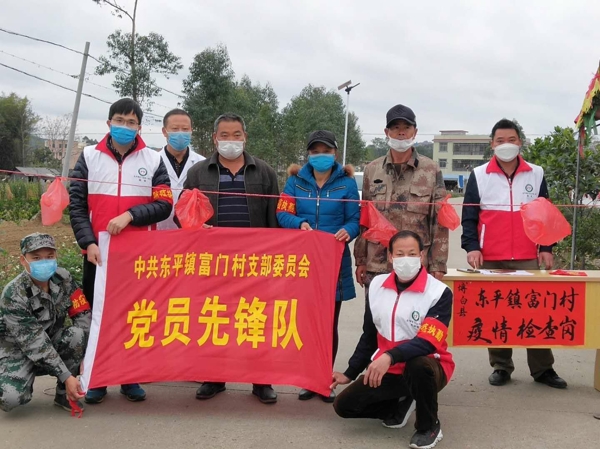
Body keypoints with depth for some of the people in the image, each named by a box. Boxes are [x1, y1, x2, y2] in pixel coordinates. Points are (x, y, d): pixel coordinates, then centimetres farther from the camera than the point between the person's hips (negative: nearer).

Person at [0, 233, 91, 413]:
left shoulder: (63, 279, -12)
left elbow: (83, 316, -10)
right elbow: (34, 344, -27)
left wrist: (84, 356, -24)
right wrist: (67, 377, -32)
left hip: (53, 341, 4)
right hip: (19, 350, -4)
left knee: (79, 334, -28)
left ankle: (63, 393, -8)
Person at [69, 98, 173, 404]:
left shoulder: (153, 160, 5)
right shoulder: (89, 157, 7)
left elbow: (164, 205, -1)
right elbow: (76, 205, 1)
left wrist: (130, 215, -15)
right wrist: (88, 242, -11)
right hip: (98, 253, 1)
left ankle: (131, 378, 18)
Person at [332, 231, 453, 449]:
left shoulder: (439, 292, -16)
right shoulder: (377, 285, 0)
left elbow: (429, 342, -28)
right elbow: (369, 336, 11)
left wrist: (390, 356, -42)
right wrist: (350, 373, 12)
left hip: (426, 367, -5)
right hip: (387, 370, 5)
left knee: (418, 366, -39)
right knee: (344, 405, -7)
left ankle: (429, 427, -10)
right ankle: (400, 404, 18)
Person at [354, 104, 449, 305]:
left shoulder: (431, 171, 1)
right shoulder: (372, 170, 8)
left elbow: (440, 222, 0)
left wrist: (438, 265, -4)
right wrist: (361, 260, 8)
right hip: (376, 266, 2)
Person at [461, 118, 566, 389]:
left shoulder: (536, 174, 8)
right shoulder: (479, 176, 3)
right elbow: (469, 217, 1)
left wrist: (546, 248, 3)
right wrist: (471, 247, -11)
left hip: (528, 259, 1)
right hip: (491, 260, 0)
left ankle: (542, 368, 12)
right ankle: (501, 367, 17)